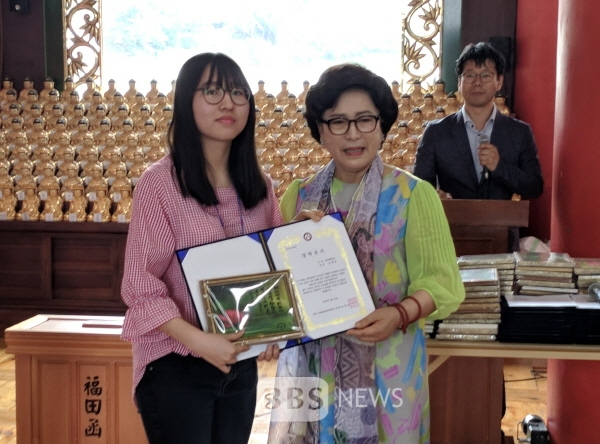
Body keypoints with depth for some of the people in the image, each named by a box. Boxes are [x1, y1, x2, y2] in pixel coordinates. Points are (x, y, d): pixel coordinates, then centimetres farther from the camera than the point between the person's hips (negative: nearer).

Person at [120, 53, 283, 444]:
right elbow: (140, 285, -14)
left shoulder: (260, 186, 5)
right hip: (175, 368, -5)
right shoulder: (161, 182, -12)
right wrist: (197, 340, -24)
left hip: (241, 365, 6)